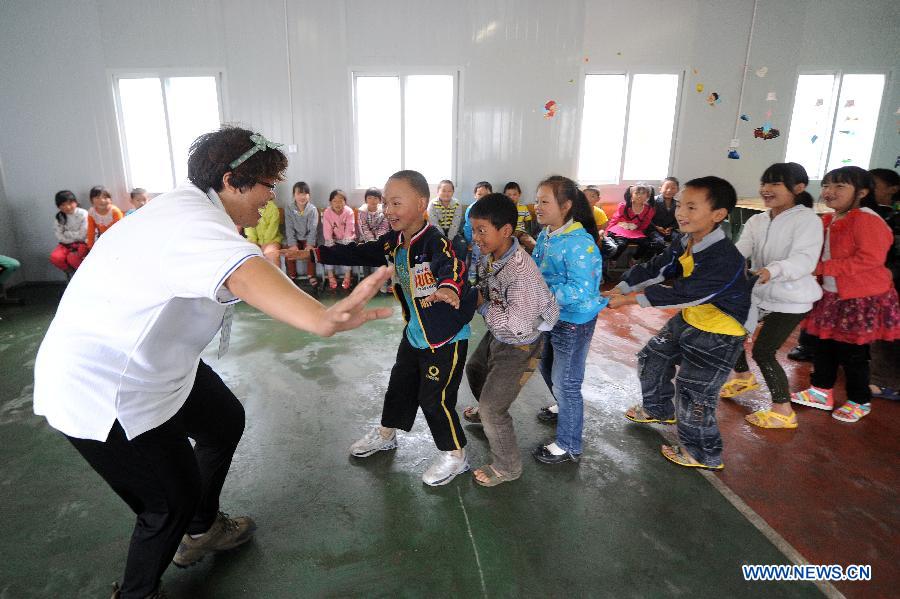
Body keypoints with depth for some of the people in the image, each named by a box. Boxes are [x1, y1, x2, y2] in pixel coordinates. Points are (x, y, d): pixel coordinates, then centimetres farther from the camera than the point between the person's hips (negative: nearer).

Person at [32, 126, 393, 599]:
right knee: (173, 501, 1)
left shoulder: (189, 206, 4)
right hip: (101, 391, -10)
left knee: (226, 421, 21)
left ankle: (201, 530, 43)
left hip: (151, 362, 10)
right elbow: (243, 275, -54)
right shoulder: (192, 223, -30)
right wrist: (322, 320, -70)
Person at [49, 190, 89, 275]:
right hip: (67, 243, 5)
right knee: (54, 258, -20)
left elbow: (82, 235, -15)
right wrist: (74, 235, -13)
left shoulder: (83, 214, -12)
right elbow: (59, 236, -3)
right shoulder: (60, 217, 1)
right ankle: (70, 271, 7)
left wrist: (66, 233, -7)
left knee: (72, 258, -31)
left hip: (82, 243, -4)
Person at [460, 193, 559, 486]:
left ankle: (507, 467, 24)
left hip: (519, 347, -9)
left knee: (492, 407, 0)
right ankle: (486, 412, 62)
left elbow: (518, 325, -38)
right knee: (475, 370, 31)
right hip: (496, 335, 9)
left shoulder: (522, 270, -36)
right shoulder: (489, 255, -10)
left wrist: (482, 306, -27)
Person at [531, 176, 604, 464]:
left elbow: (579, 292, -32)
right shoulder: (544, 235, -1)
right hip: (551, 317, 9)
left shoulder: (579, 243, -27)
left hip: (574, 322, -9)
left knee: (566, 383, 5)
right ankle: (564, 408, 56)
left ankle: (568, 446, 25)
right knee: (548, 369, 27)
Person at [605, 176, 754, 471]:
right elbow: (654, 269, -5)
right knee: (651, 359, 20)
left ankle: (705, 455, 24)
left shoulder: (724, 259, -33)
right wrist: (617, 290, -15)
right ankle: (660, 410, 46)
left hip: (720, 334, -9)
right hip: (689, 320, 9)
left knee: (692, 394, -1)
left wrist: (630, 299, -30)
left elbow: (681, 294, -33)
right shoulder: (684, 242, -6)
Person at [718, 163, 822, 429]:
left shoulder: (807, 220, -17)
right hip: (758, 294, 7)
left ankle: (783, 411, 9)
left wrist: (773, 270, -51)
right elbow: (740, 250, -11)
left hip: (790, 300, -7)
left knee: (763, 351, -8)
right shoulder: (756, 221, 3)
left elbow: (805, 260, -31)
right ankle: (744, 378, 40)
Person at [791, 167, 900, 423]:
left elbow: (871, 258, -27)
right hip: (831, 295, 8)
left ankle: (860, 402, 26)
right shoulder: (828, 220, 6)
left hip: (861, 299, -8)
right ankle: (822, 392, 31)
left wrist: (823, 267, -25)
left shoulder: (866, 219, -19)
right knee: (822, 345, 15)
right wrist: (816, 270, -1)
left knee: (852, 352, 5)